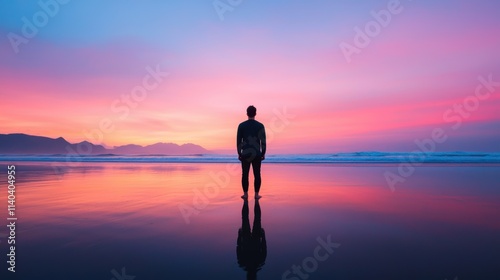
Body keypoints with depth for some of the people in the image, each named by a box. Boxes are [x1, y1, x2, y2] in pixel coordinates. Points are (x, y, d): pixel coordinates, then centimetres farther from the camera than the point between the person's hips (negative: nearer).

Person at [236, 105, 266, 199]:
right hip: (257, 154, 0)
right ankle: (256, 194, 10)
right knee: (257, 175, 6)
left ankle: (245, 194, 11)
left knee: (245, 174, 7)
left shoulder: (241, 125, -1)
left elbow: (238, 141, 0)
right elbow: (263, 141, -2)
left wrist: (239, 153, 8)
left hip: (245, 154, 0)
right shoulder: (260, 125, -2)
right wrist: (263, 154, 6)